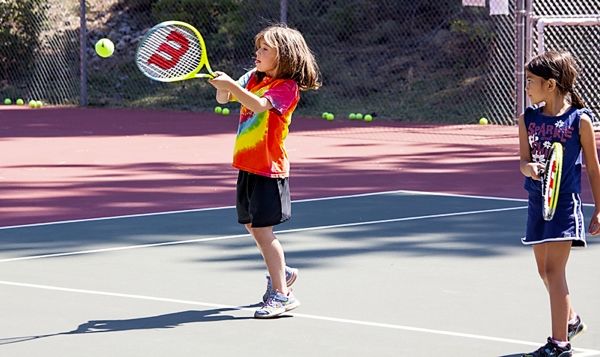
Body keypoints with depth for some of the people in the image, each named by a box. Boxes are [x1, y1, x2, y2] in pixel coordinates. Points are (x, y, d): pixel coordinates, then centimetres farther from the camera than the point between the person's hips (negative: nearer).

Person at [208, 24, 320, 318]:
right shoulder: (253, 78, 9)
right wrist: (222, 87, -13)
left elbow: (259, 105, -30)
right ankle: (281, 272, 38)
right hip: (247, 165, 8)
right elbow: (224, 100, 8)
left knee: (262, 230, -11)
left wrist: (232, 86, -40)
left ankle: (281, 294, -7)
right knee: (252, 226, 18)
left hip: (269, 169, -8)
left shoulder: (287, 87, -13)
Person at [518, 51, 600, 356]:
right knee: (544, 270, 14)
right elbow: (524, 161, 3)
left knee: (554, 270, -10)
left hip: (565, 202, -6)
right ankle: (570, 320, 38)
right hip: (537, 202, 6)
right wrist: (529, 168, -22)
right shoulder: (528, 119, 5)